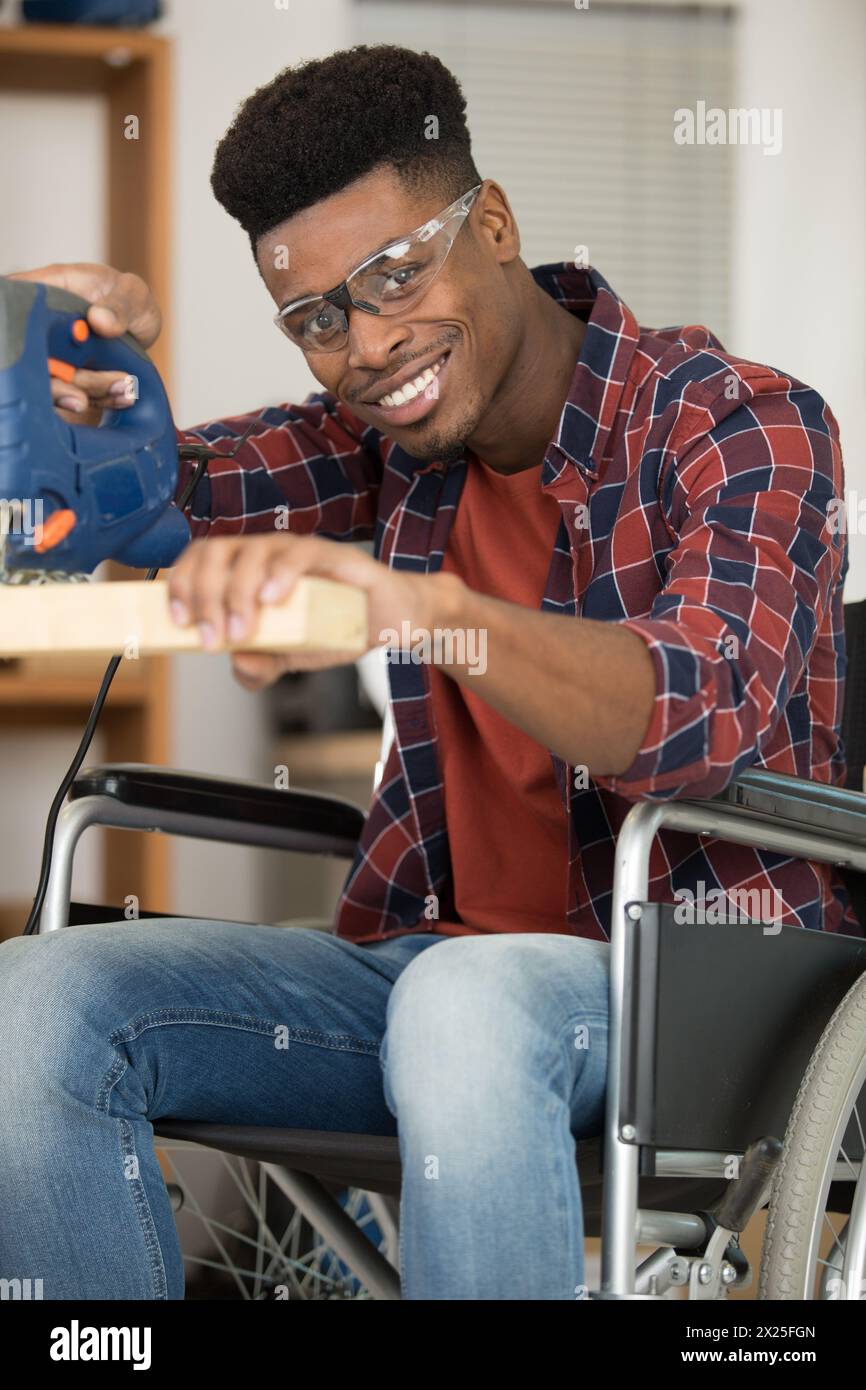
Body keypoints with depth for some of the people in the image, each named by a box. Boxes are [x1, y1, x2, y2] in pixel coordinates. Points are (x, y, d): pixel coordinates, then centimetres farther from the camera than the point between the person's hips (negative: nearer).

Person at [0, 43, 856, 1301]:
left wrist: (429, 613, -49)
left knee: (463, 1001, -40)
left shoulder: (738, 426, -12)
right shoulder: (393, 435, 9)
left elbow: (703, 712, -31)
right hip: (437, 953, 6)